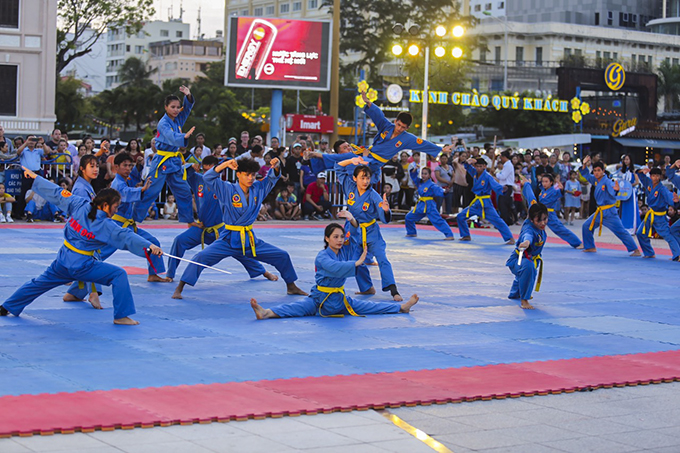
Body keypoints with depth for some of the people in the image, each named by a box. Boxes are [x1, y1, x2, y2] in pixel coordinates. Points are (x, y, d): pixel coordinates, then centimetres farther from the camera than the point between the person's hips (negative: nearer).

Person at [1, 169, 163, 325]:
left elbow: (58, 193, 5)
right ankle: (121, 315, -8)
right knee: (119, 275, -6)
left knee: (39, 283, 24)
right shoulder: (105, 225, -16)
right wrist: (149, 246, -27)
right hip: (82, 266, -7)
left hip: (62, 262, 7)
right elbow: (126, 237, -22)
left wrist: (35, 177, 14)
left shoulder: (79, 205, -2)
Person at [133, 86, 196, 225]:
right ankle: (134, 219, -2)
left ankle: (188, 220, 18)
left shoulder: (177, 120, 6)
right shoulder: (163, 123, -16)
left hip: (175, 161, 8)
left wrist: (188, 96, -18)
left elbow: (187, 107, 4)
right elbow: (171, 137, -33)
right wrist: (184, 136, -53)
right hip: (162, 161, -8)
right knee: (150, 192, -8)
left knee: (184, 192, 9)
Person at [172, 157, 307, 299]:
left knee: (282, 256, 6)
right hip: (229, 240, -4)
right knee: (202, 257, -23)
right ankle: (179, 289, -14)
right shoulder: (227, 190, -10)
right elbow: (208, 177, -19)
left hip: (250, 240, 4)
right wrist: (225, 164, -31)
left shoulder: (258, 189, 2)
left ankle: (291, 287, 29)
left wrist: (276, 167, -13)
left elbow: (272, 177, 11)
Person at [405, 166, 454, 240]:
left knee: (437, 220, -18)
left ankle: (449, 235, -21)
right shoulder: (420, 182, 7)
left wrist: (444, 192, -47)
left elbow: (438, 190, -26)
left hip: (429, 206, -8)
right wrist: (415, 169, -2)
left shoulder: (432, 185, -14)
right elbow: (413, 176, 17)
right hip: (421, 205, 8)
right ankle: (411, 233, 35)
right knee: (409, 217, 15)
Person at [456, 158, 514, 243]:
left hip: (485, 203, -7)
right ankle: (466, 236, 25)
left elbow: (495, 185, -28)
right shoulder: (475, 173, 2)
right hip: (476, 203, 7)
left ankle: (509, 238, -17)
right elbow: (468, 167, 7)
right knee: (460, 217, 9)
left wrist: (502, 190, -50)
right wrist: (468, 162, -18)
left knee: (496, 220, -18)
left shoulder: (488, 177, -16)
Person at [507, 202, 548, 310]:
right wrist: (527, 242, -88)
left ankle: (514, 294, 74)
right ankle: (524, 300, -32)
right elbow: (528, 235, -65)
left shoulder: (540, 228, -9)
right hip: (518, 260, -10)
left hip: (531, 259, 10)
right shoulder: (530, 230, -38)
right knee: (528, 268, -45)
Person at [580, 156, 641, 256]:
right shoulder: (595, 180, 5)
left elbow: (612, 191, -38)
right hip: (599, 211, 8)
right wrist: (584, 165, 3)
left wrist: (616, 189, -62)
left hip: (609, 212, -8)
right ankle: (590, 247, 25)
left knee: (620, 231, -12)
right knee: (586, 226, 12)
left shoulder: (607, 181, -19)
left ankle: (635, 250, -10)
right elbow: (586, 175, 20)